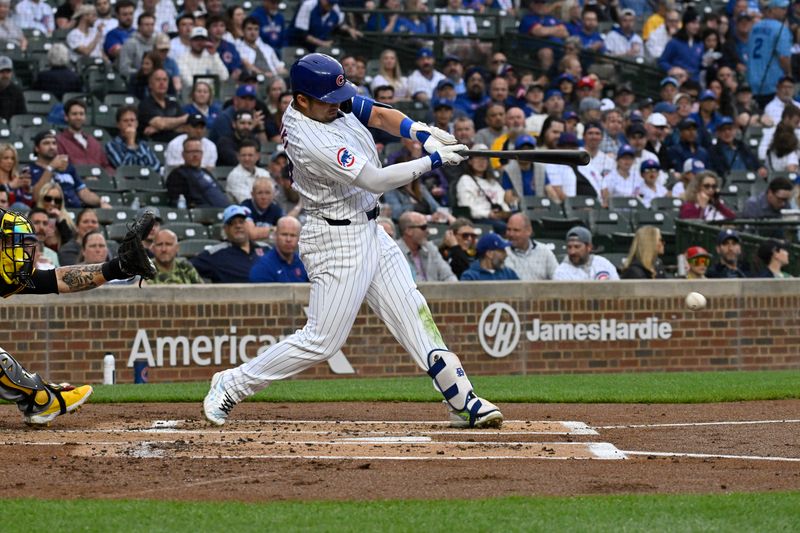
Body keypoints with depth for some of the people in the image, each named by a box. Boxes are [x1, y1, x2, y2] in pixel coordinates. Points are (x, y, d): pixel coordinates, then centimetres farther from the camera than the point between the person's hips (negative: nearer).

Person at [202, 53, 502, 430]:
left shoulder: (335, 99, -1)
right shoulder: (309, 141, -27)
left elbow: (380, 115, 6)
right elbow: (375, 180, -26)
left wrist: (422, 133, -12)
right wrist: (433, 160, -20)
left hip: (370, 230, 9)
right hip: (337, 240, -9)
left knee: (412, 314, 6)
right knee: (322, 341, -7)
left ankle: (463, 403, 7)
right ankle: (230, 386, 5)